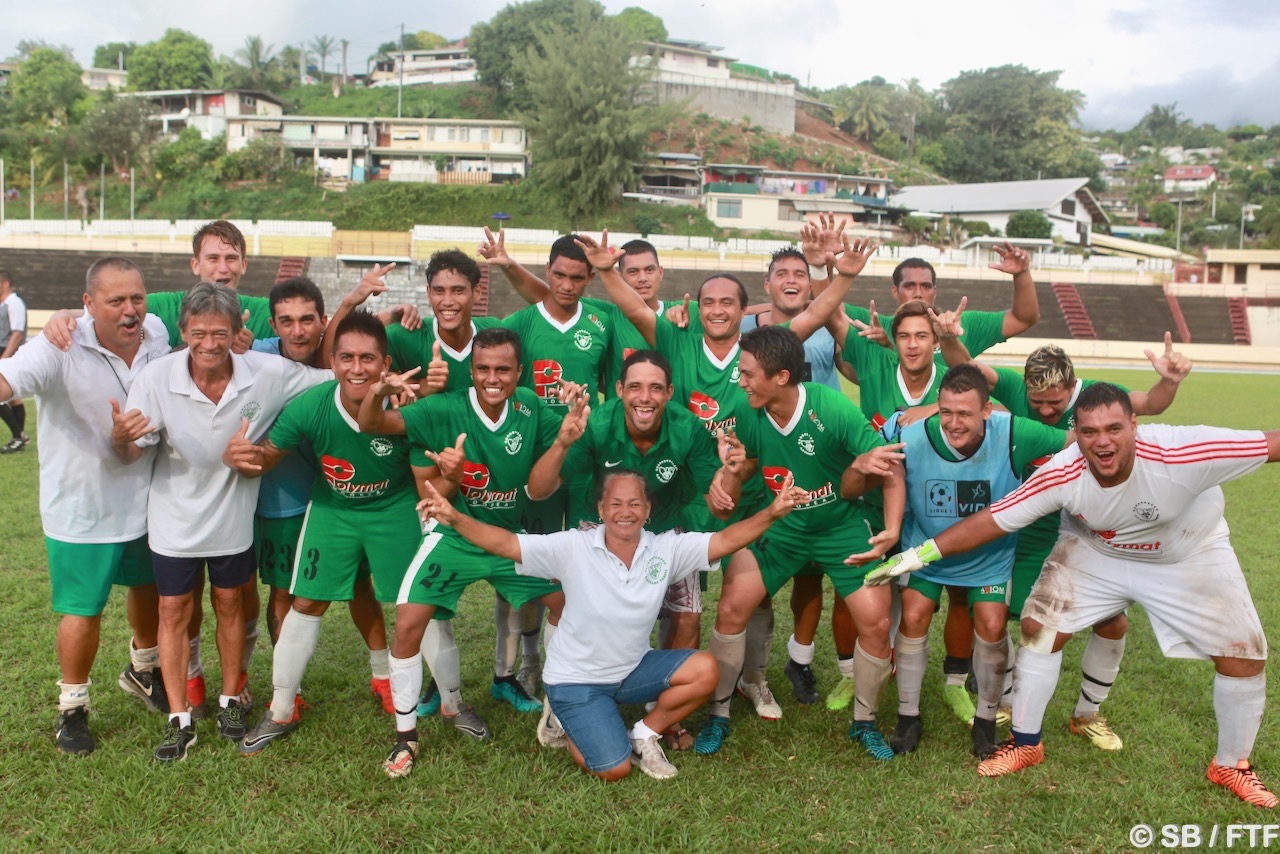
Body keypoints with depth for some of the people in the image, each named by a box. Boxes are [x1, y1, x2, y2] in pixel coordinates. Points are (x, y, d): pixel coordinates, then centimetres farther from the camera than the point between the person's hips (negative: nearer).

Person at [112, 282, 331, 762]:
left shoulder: (268, 374, -21)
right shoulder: (157, 377, -20)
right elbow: (132, 455, -14)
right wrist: (121, 439, -38)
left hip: (233, 516, 0)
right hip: (175, 519, 0)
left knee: (229, 603, 17)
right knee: (174, 611, 9)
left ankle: (232, 700, 36)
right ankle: (179, 720, 24)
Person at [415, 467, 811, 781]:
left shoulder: (666, 549, -11)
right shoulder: (573, 548, -20)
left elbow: (726, 540, -16)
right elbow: (506, 543, -26)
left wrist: (772, 512, -31)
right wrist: (454, 518, -40)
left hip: (634, 669, 4)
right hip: (576, 679, -4)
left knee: (705, 670, -17)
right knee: (615, 769, -14)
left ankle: (644, 734, 4)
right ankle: (572, 730, 19)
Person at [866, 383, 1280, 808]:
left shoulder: (1185, 454, -41)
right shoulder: (1062, 475, -34)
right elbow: (992, 519, -28)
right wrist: (923, 552, -30)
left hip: (1190, 557, 0)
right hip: (1094, 551, 1)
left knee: (1244, 656, -1)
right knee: (1040, 627, -9)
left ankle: (1232, 765, 26)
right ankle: (1026, 744, 13)